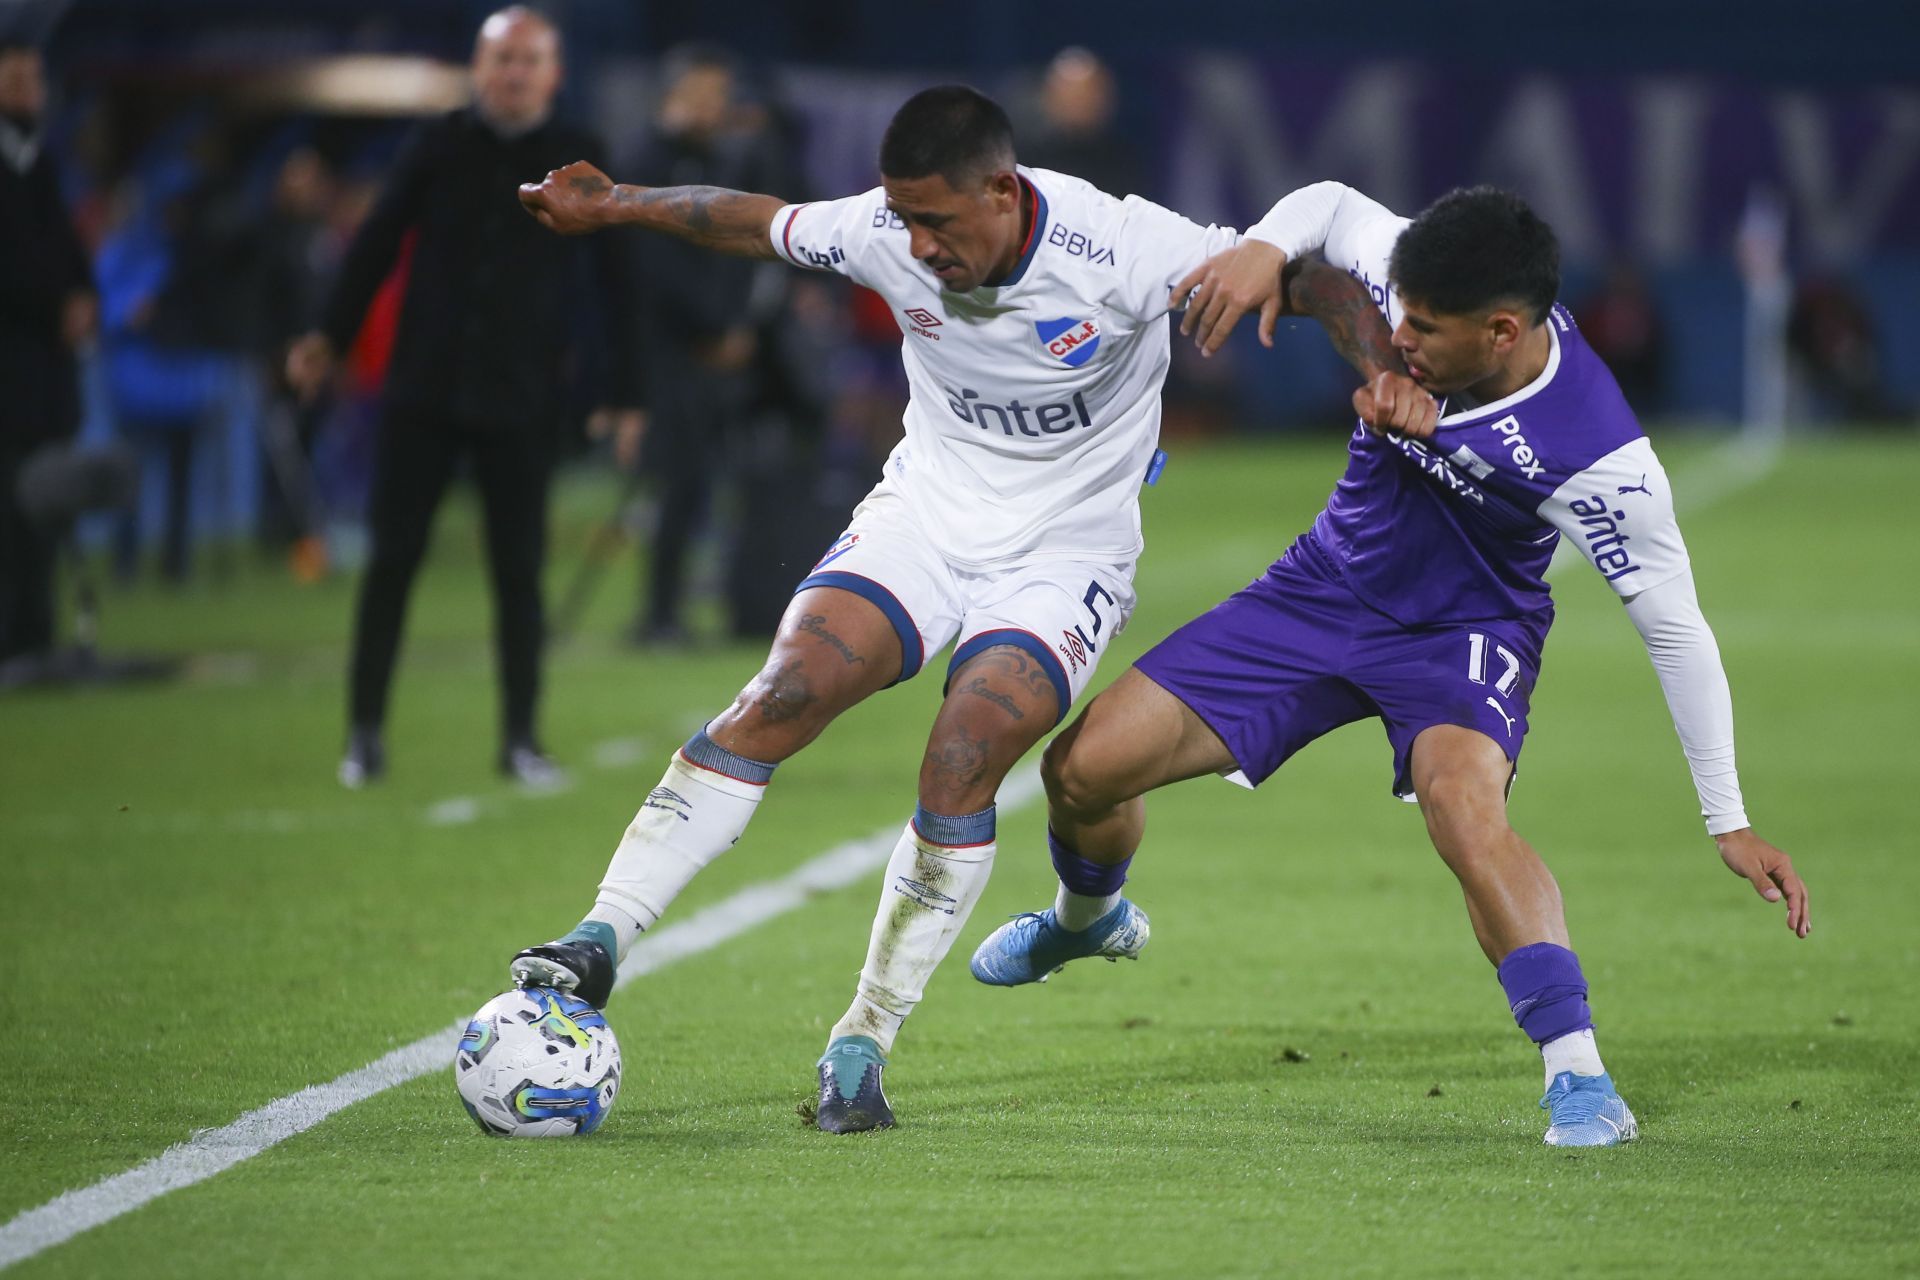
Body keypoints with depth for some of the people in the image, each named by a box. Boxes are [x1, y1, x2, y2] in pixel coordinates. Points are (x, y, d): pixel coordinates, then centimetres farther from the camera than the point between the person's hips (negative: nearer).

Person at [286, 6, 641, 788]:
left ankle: (520, 739, 10)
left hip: (523, 402, 0)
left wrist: (623, 393, 2)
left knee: (519, 572, 1)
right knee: (393, 557, -1)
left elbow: (612, 281, 5)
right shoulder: (438, 146, 3)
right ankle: (365, 732, 7)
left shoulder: (579, 162, 2)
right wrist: (332, 337, 1)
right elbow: (378, 243, 8)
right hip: (424, 392, 0)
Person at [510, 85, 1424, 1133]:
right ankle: (600, 940, -18)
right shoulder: (883, 233, -12)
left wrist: (1380, 370, -37)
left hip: (1068, 550, -3)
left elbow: (1308, 279, -20)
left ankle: (864, 1045, -12)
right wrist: (613, 206, 16)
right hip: (924, 514, 3)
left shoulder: (1118, 247, -23)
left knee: (960, 763, -24)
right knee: (783, 695, -20)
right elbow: (754, 222, 8)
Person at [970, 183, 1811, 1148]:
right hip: (1325, 589, 5)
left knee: (1463, 803, -39)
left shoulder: (1595, 453, -31)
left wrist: (1727, 819, -18)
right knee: (1083, 767, -1)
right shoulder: (1423, 280, -20)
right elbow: (1332, 205, 3)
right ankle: (1088, 918, 35)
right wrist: (1262, 248, -20)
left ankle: (1580, 1080, -33)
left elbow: (1675, 629, -21)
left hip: (1465, 633, -5)